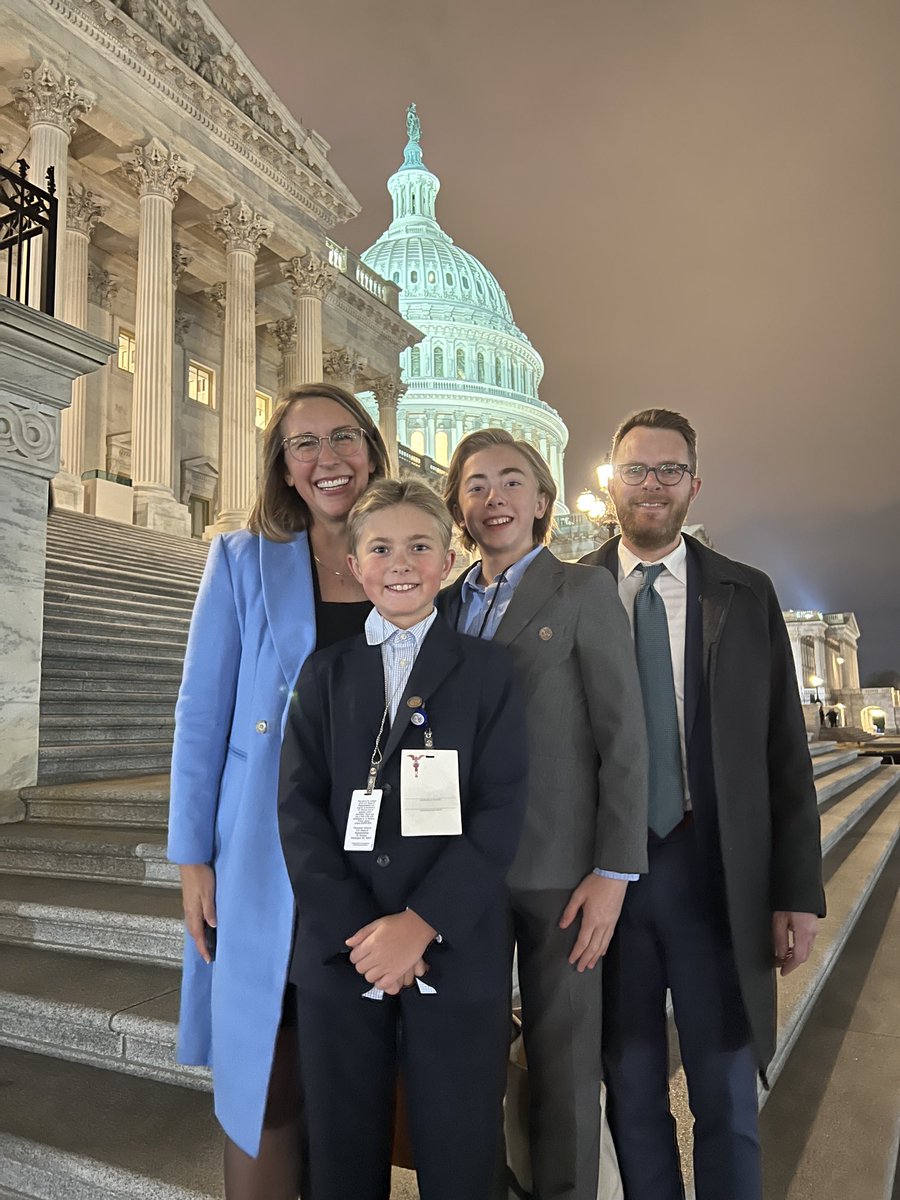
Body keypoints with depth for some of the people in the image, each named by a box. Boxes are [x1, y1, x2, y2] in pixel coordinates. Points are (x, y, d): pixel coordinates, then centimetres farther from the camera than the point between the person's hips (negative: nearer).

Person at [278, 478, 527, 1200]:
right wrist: (355, 929, -11)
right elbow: (300, 809, 0)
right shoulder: (326, 675, 8)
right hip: (341, 950, 2)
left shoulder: (487, 671, 2)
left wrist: (421, 923, -14)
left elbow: (501, 811, -6)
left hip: (457, 949, -1)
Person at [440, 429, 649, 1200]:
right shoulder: (445, 605, 10)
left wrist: (614, 872, -13)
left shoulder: (584, 592, -3)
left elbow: (623, 738, -7)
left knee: (564, 1061, 8)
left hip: (557, 869, -4)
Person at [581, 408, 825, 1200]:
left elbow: (785, 753, 2)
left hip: (714, 872, 0)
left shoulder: (747, 596, 3)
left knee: (727, 1096, 13)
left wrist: (797, 893, -1)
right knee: (632, 1090, 15)